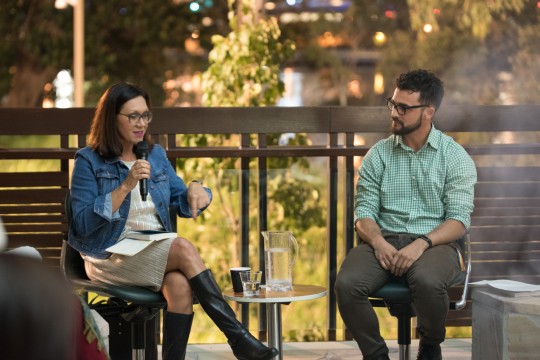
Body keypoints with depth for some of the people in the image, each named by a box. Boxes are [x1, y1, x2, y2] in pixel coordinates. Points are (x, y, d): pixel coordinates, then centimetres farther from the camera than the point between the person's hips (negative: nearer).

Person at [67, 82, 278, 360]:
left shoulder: (155, 155, 13)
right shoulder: (89, 161, -3)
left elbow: (183, 205, 16)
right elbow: (83, 223, -12)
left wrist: (195, 190, -8)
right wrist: (126, 186, -20)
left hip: (158, 251, 5)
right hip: (112, 257, -4)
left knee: (181, 286, -32)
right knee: (184, 249, -30)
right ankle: (239, 337, -29)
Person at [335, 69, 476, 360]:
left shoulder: (455, 157, 3)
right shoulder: (378, 155, 10)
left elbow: (459, 220, -5)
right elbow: (363, 212, 5)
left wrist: (422, 244, -22)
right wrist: (377, 240, -17)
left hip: (434, 244, -2)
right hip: (384, 241, 2)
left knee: (427, 282, -38)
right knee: (347, 285, -30)